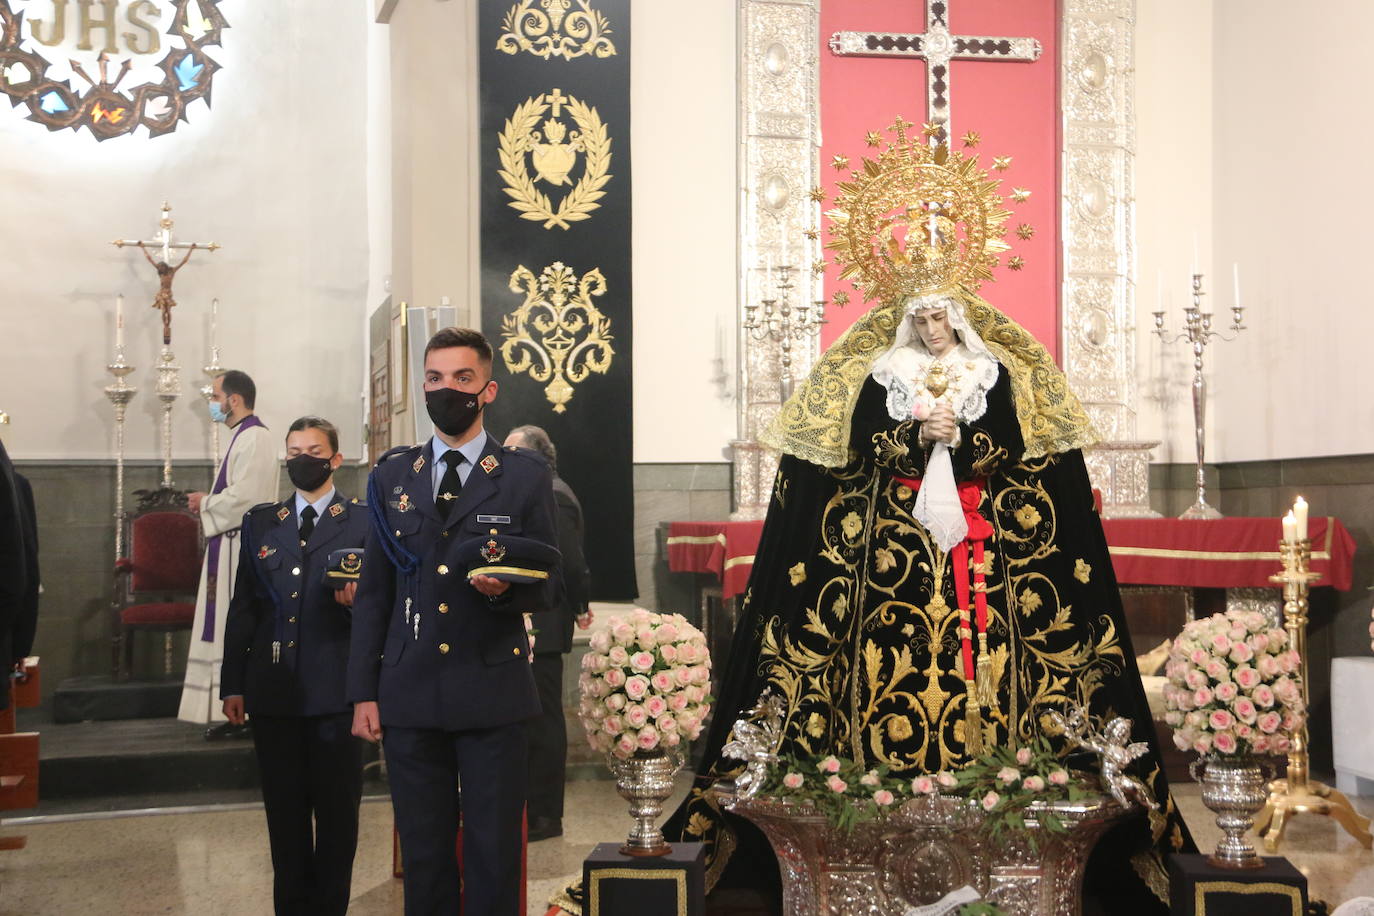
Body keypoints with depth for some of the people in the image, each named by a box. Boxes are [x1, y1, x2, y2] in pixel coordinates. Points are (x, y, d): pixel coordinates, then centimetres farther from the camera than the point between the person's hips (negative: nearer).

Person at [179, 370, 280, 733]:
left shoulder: (254, 438, -14)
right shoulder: (243, 437, 18)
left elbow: (244, 496, -23)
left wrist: (205, 503, -8)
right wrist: (208, 503, 8)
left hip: (243, 549, -10)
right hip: (231, 546, 10)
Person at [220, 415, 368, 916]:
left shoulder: (365, 522, 3)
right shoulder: (260, 521, 13)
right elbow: (242, 608, 12)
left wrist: (356, 602, -21)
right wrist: (232, 684, 9)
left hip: (335, 690, -3)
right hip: (273, 689, 3)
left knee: (337, 811, 3)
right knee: (284, 810, 9)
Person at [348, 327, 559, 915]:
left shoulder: (527, 476, 3)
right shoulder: (391, 476, 11)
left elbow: (546, 588, 4)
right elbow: (373, 592, 11)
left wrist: (506, 588, -19)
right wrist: (363, 692, 5)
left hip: (493, 695, -2)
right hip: (410, 696, 2)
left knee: (494, 856, 2)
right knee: (423, 856, 9)